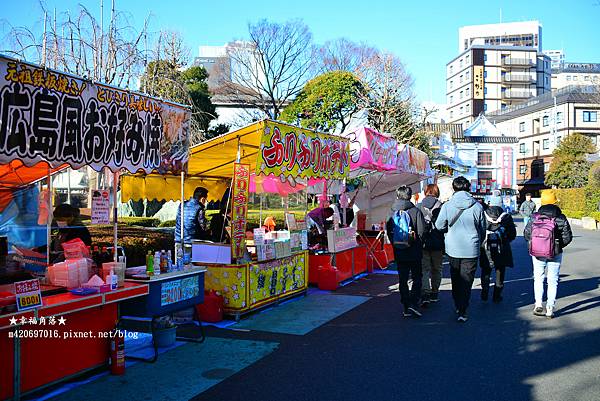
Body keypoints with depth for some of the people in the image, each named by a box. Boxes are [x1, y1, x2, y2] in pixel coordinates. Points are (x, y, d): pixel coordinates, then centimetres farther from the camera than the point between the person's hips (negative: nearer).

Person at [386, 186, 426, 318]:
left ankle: (406, 308, 12)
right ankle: (413, 303, -5)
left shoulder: (392, 212, -1)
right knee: (417, 278, 9)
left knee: (402, 280, 10)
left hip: (398, 253, 3)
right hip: (414, 252, -3)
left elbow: (388, 231, 2)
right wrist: (419, 244, 7)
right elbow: (422, 231, -11)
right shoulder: (415, 211, -10)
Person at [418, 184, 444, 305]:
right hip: (437, 243, -1)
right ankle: (434, 293, 20)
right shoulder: (441, 207, -7)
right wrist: (445, 245, 2)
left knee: (425, 269, 3)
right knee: (436, 269, 14)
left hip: (423, 243, 1)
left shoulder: (419, 207, -1)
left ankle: (426, 293, -12)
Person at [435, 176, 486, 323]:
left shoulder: (446, 206, -9)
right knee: (467, 281, 4)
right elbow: (483, 230, 3)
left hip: (453, 249, 1)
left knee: (455, 279, 19)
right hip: (471, 250, -1)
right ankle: (462, 312, -2)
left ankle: (458, 306, 30)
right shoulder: (477, 206, -7)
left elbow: (439, 226, 2)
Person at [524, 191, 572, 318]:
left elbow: (526, 234, -3)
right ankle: (550, 309, 10)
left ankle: (538, 303, 3)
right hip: (555, 254, -1)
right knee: (552, 281, 9)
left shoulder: (534, 217, -7)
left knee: (538, 279, 16)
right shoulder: (561, 218, -11)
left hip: (537, 253, 1)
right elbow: (567, 237, -8)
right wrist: (558, 245, 10)